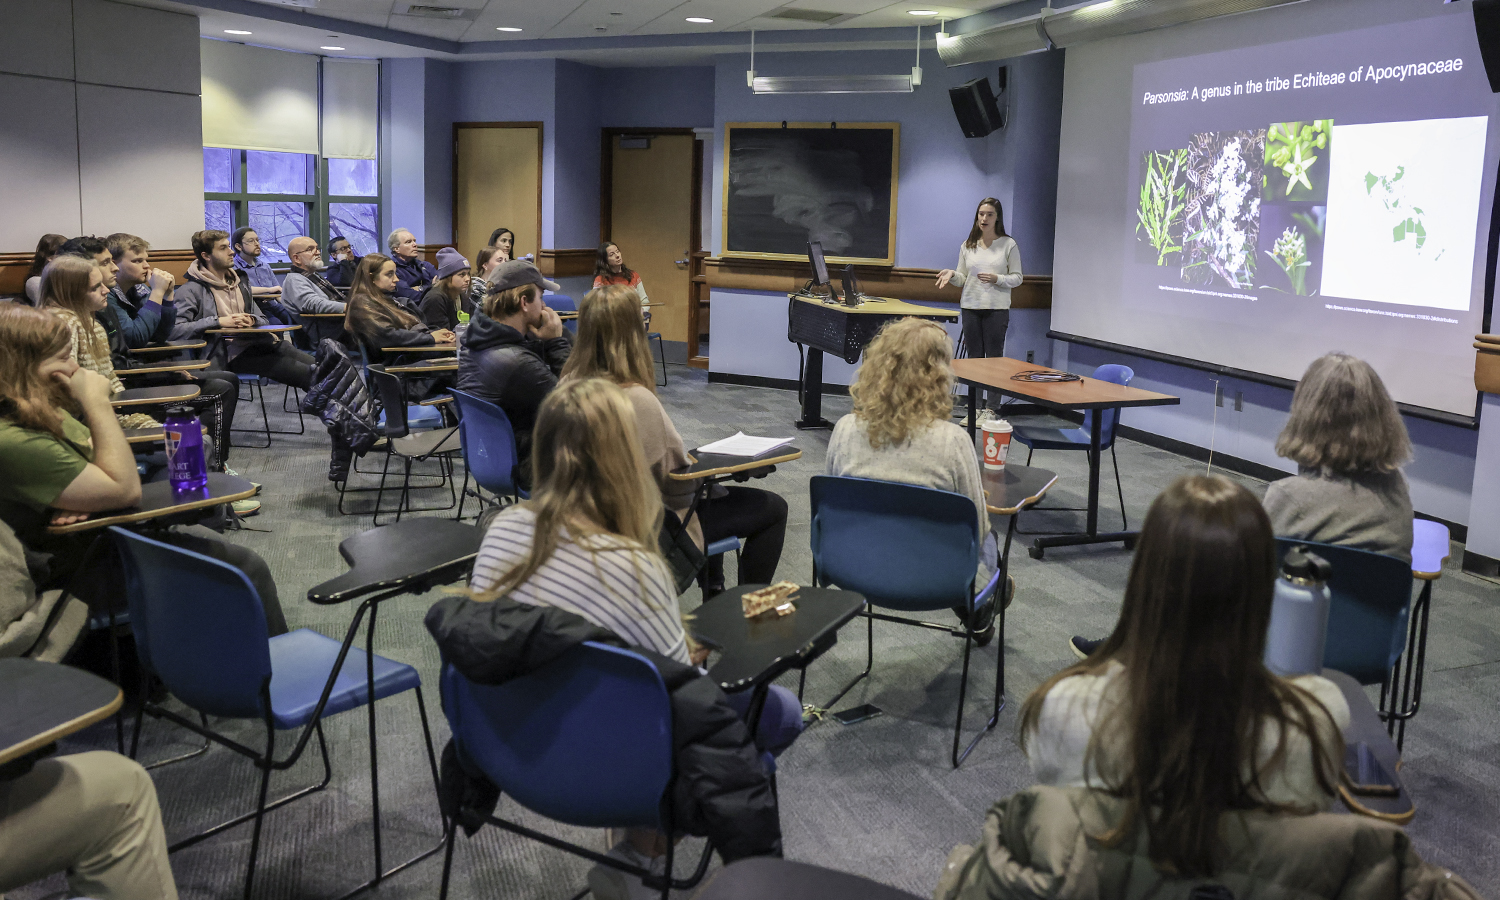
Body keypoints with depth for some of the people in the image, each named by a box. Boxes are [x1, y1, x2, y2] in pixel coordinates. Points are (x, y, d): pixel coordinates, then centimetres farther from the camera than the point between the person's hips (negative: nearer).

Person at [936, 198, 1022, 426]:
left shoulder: (1008, 244, 0)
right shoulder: (968, 245, 9)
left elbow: (1017, 277, 2)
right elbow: (963, 278, 12)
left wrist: (997, 279, -15)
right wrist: (952, 274, -9)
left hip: (997, 308, -3)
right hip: (970, 307, 3)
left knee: (994, 358, -2)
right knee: (974, 358, 7)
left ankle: (991, 408, 4)